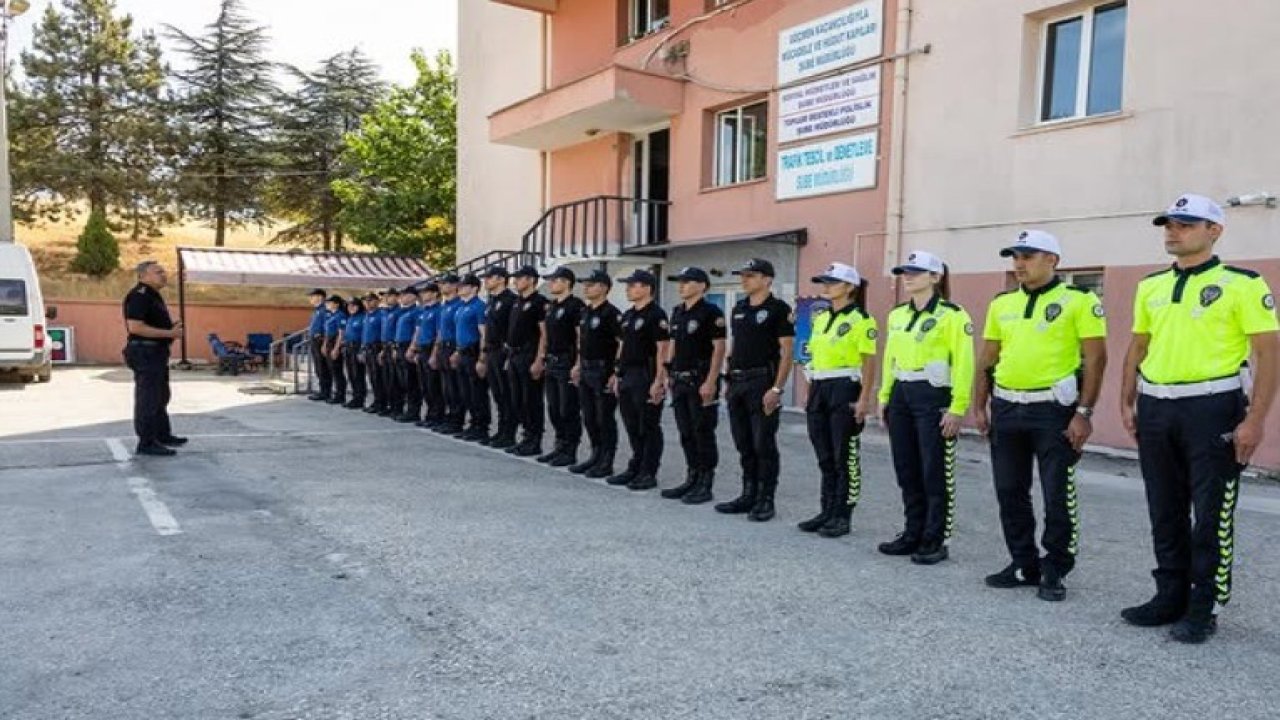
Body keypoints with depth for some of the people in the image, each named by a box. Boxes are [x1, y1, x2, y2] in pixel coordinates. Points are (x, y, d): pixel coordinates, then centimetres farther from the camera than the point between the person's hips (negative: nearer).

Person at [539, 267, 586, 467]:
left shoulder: (575, 306, -12)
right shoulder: (551, 306, 15)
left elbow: (582, 337, -16)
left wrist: (577, 365, -21)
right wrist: (545, 358, 16)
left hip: (567, 364, -9)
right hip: (552, 363, 9)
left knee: (568, 411, -3)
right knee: (554, 409, 13)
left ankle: (570, 452, 5)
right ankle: (560, 446, 24)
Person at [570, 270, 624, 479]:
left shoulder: (611, 313, -13)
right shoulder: (585, 312, 12)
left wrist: (616, 373, -20)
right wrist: (578, 365, 17)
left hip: (604, 372, -8)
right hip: (586, 372, 8)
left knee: (605, 419, 0)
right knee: (589, 418, 14)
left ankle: (607, 463, 9)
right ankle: (596, 456, 26)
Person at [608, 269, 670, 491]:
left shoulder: (656, 315, -11)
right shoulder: (628, 315, 15)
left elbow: (662, 350, -16)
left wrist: (658, 381, -21)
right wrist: (618, 376, 16)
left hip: (646, 378, -9)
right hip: (627, 378, 9)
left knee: (649, 427, 0)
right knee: (632, 427, 14)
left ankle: (649, 473, 7)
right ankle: (635, 468, 24)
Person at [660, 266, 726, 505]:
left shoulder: (711, 313, -9)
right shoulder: (677, 312, 14)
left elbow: (719, 348, -14)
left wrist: (710, 382, -19)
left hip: (701, 381, -8)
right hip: (680, 381, 8)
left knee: (703, 433, -2)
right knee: (686, 433, 12)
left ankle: (705, 485, 6)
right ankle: (692, 479, 22)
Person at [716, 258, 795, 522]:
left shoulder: (779, 309, -6)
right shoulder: (739, 309, 15)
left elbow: (787, 352, -11)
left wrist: (777, 389, -17)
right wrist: (729, 383, 14)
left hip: (762, 382, -7)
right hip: (738, 383, 7)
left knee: (764, 444, -2)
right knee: (744, 445, 11)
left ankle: (765, 500, 7)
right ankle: (748, 495, 21)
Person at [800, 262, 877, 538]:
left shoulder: (861, 319, -8)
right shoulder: (819, 317, 13)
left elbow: (869, 363, -10)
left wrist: (864, 399, -15)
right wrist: (810, 394, 15)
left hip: (845, 390, -7)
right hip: (819, 390, 7)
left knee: (845, 457, 0)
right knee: (825, 456, 11)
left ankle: (842, 516, 8)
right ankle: (827, 511, 20)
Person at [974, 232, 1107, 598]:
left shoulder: (1079, 301, -5)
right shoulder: (1001, 304, 11)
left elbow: (1096, 358, -9)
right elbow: (987, 360, 15)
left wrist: (1084, 413, -14)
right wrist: (979, 405, 9)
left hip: (1053, 409, -5)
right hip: (1006, 409, 6)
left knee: (1058, 495, 2)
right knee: (1010, 492, 11)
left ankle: (1054, 572, 16)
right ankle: (1024, 564, 25)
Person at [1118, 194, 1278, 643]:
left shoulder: (1242, 283, -6)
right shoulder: (1150, 287, 11)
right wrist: (1127, 403, 11)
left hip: (1213, 408, -5)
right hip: (1155, 410, 6)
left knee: (1211, 515, 2)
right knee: (1165, 512, 12)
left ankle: (1204, 607, 14)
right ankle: (1171, 596, 25)